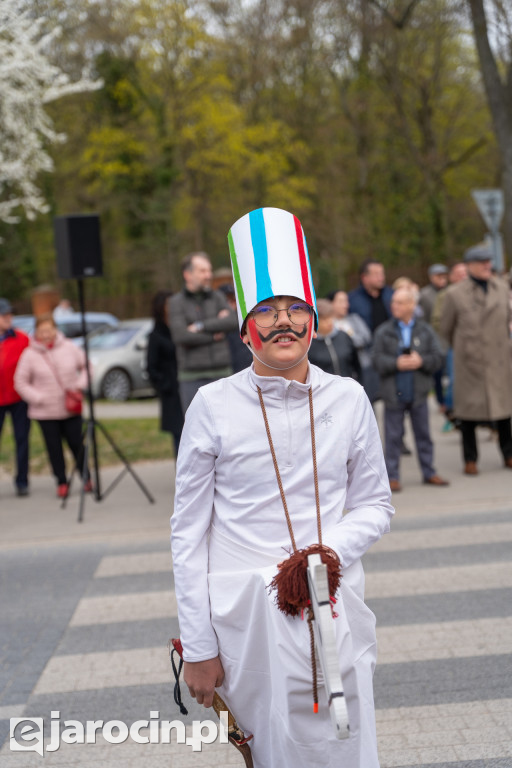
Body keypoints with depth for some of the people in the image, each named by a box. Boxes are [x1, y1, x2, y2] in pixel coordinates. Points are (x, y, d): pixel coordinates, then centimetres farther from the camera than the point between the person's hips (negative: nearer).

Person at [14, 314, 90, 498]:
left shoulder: (69, 348, -1)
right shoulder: (30, 354, -6)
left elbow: (86, 367, 11)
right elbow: (20, 382, -1)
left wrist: (80, 385, -4)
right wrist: (38, 398, -9)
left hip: (71, 409, 1)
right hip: (45, 412, -1)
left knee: (77, 444, 5)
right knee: (54, 448, 4)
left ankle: (86, 478, 21)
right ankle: (62, 482, 16)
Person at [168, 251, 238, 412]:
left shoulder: (217, 297, 10)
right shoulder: (176, 302, 0)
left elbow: (231, 322, -7)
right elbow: (181, 335, -13)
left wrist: (201, 326, -12)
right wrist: (214, 335, -5)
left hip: (221, 374, 3)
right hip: (192, 378, -3)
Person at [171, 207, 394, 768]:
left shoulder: (348, 400, 2)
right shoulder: (214, 406, -4)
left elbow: (376, 503, 12)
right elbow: (189, 532, -1)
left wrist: (337, 547, -10)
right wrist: (198, 647, -2)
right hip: (244, 610, -2)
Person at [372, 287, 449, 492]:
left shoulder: (425, 330, 3)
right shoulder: (383, 331, 0)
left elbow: (438, 358, 1)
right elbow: (377, 360, -5)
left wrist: (421, 361, -16)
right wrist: (396, 363, -19)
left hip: (418, 392, 1)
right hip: (393, 393, -1)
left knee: (423, 434, 10)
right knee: (393, 436, 3)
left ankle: (429, 473, 21)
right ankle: (392, 476, 10)